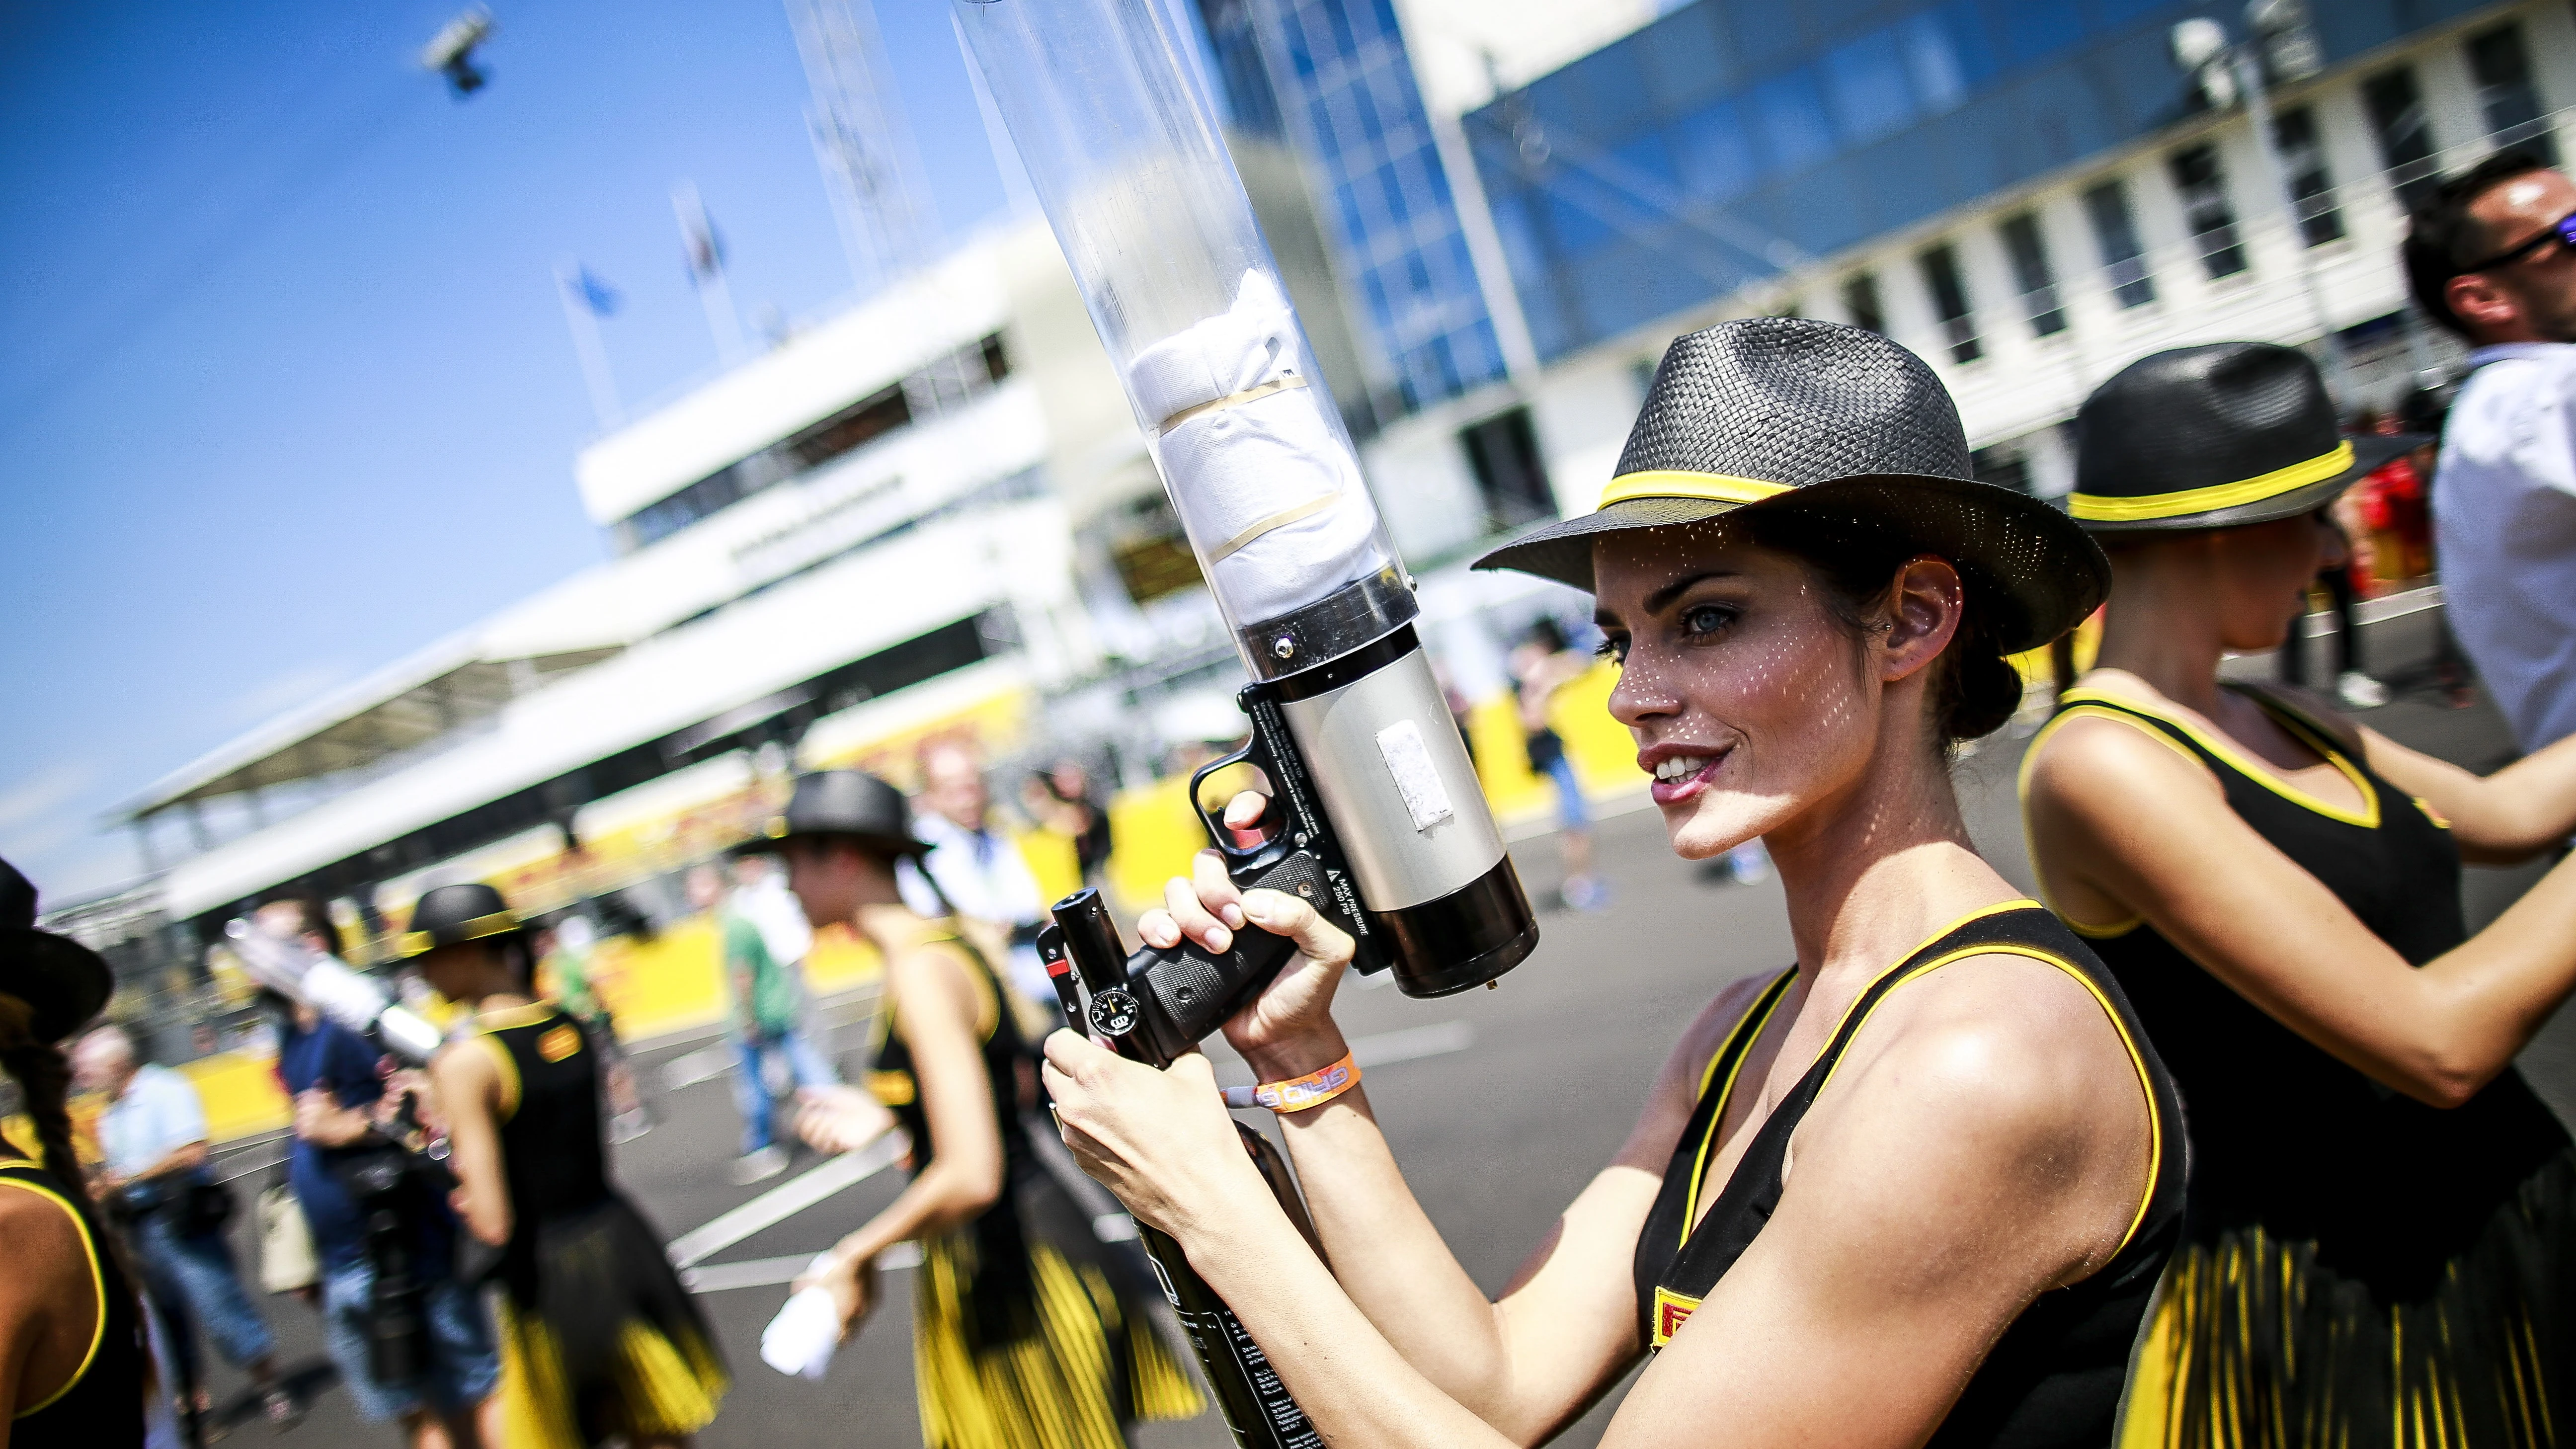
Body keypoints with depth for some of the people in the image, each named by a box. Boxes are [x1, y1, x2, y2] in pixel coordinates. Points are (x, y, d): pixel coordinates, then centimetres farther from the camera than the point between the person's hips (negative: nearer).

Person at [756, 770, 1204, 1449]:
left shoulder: (920, 972, -23)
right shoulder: (947, 945, 7)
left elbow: (970, 1176, -29)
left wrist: (857, 1254, -16)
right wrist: (885, 1116, 17)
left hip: (1016, 1272, -9)